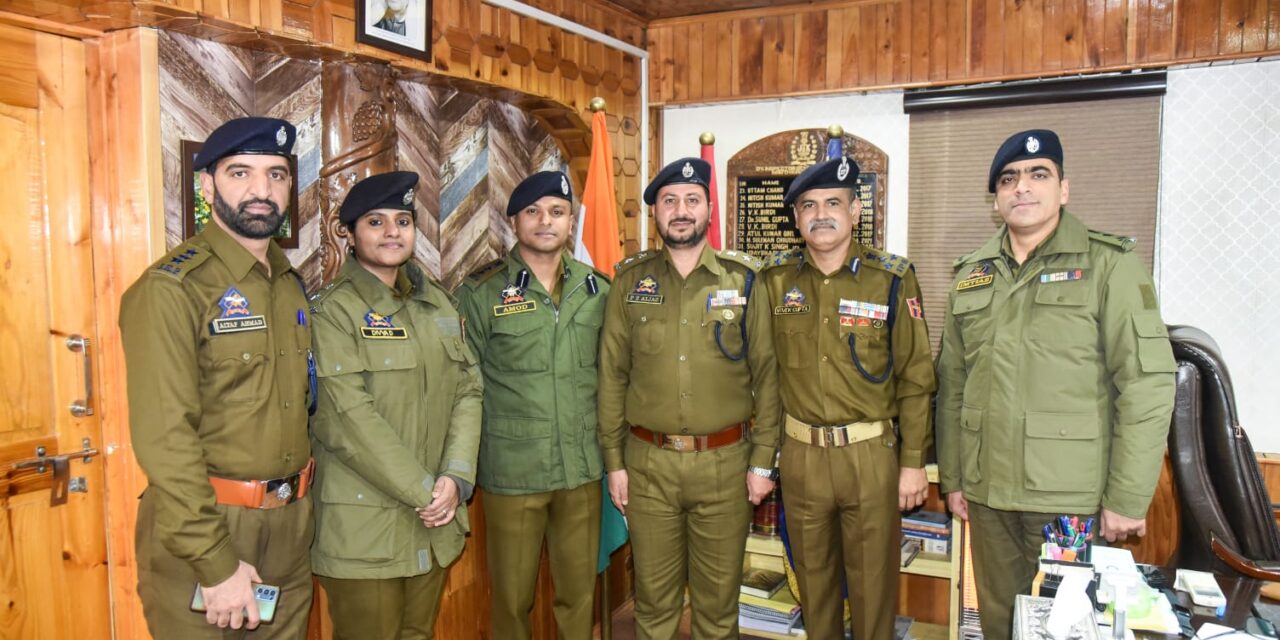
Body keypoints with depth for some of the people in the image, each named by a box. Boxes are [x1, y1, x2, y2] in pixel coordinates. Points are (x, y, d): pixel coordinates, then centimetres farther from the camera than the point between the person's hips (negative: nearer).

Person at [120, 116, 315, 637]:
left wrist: (301, 506, 7)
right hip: (204, 526, -6)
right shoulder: (172, 288, -12)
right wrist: (216, 563, -19)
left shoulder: (290, 283, 9)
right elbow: (163, 437, -18)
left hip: (291, 525, 6)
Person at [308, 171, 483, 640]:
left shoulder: (437, 302, 9)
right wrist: (423, 491, -15)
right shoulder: (333, 310, -9)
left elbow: (467, 389, 5)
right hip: (364, 527, -5)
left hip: (436, 520, 6)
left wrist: (456, 478, -8)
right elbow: (350, 419, -16)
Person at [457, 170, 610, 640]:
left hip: (583, 469, 3)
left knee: (580, 591, 15)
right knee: (512, 596, 11)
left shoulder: (597, 289, 5)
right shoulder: (482, 292, -5)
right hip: (512, 473, -2)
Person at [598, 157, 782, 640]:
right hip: (648, 463, 1)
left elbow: (766, 373, 0)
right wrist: (613, 460, 2)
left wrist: (763, 460, -2)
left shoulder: (744, 279, 0)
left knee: (718, 600, 13)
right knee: (653, 599, 13)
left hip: (725, 462, 0)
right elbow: (612, 374, 4)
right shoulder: (630, 281, 2)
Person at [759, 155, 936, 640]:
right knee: (813, 581, 18)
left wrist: (914, 463, -5)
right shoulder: (776, 279, 1)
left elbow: (915, 379, -4)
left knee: (873, 586, 11)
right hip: (800, 455, 3)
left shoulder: (893, 279, -6)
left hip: (871, 455, -2)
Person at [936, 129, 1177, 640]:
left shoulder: (1109, 265, -6)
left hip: (1073, 498, -4)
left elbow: (1147, 384, -10)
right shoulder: (971, 275, 9)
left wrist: (1128, 499, -12)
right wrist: (951, 478, 9)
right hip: (987, 493, 4)